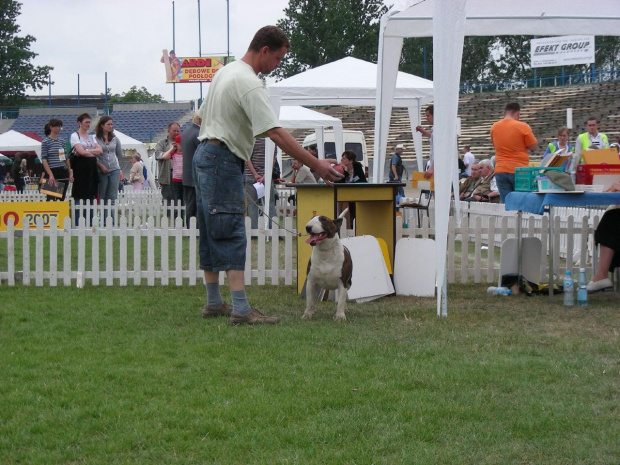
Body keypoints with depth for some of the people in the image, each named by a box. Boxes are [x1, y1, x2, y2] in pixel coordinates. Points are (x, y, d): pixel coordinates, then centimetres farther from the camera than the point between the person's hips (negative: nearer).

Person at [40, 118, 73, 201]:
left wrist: (70, 172, 12)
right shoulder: (45, 142, -5)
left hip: (64, 172, 6)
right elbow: (44, 160, -10)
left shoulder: (62, 141, 13)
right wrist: (51, 175, -18)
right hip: (53, 172, -6)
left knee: (62, 198, 6)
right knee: (51, 198, -7)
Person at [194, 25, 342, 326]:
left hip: (204, 157, 11)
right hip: (222, 160, -11)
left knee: (211, 234, 13)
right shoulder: (248, 83, -18)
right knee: (232, 235, -14)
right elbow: (275, 133, -25)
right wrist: (316, 165, -24)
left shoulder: (226, 72, 15)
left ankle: (213, 303, 19)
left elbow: (202, 115, 24)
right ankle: (241, 309, -19)